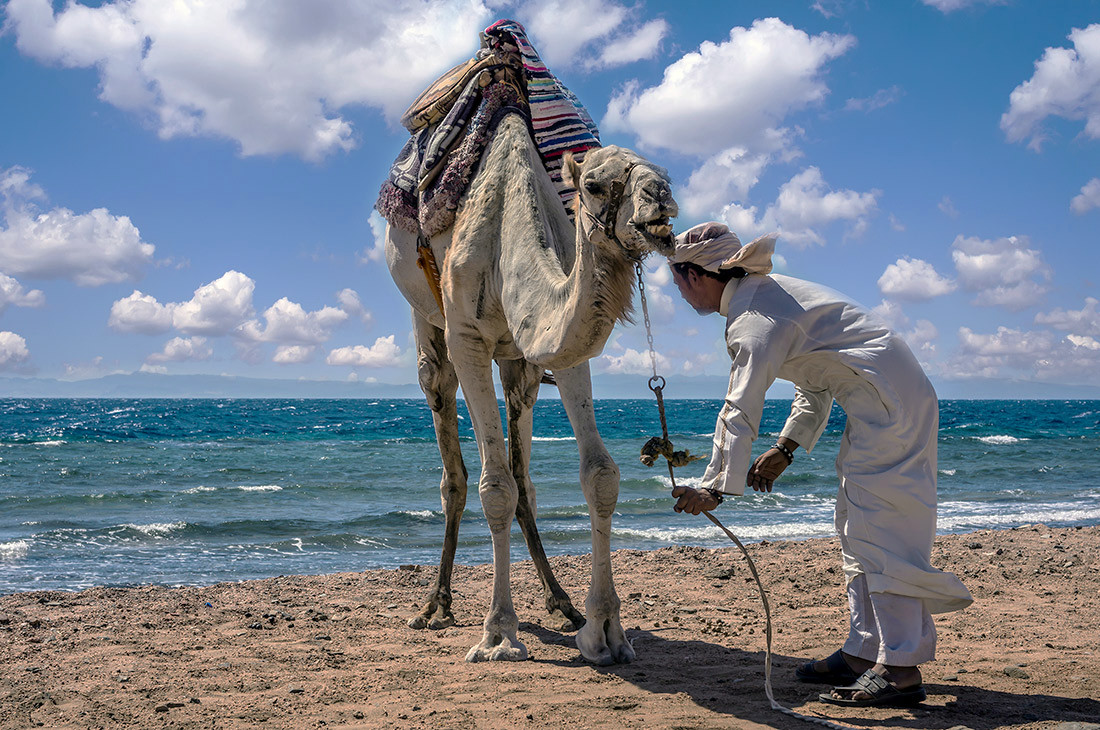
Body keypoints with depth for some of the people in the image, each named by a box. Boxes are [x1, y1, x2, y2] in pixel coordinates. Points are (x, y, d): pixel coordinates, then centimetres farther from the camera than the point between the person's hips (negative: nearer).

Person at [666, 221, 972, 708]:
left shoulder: (754, 320, -16)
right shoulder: (766, 290, 15)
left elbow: (740, 412, -18)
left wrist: (714, 488, -13)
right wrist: (785, 449, 13)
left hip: (888, 402, -11)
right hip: (888, 398, 11)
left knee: (877, 529, -11)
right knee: (857, 525, 12)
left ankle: (899, 670, -10)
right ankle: (864, 652, 17)